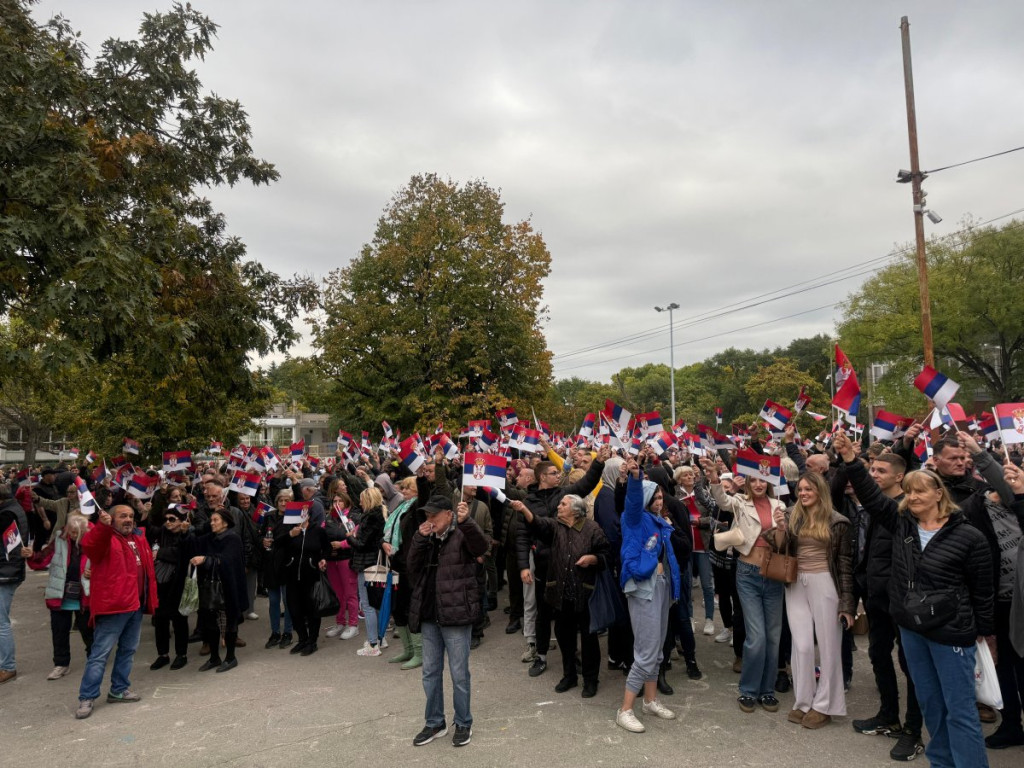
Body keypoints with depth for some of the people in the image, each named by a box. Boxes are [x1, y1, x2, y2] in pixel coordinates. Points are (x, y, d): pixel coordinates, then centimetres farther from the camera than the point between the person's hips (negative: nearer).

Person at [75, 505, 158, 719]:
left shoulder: (139, 541, 14)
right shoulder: (105, 538, -8)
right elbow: (89, 545, -32)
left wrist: (150, 600, 17)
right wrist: (103, 526, -50)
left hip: (136, 604, 8)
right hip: (113, 604, -8)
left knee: (128, 649, 15)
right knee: (100, 652, -4)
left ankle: (119, 689, 27)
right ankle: (86, 698, 4)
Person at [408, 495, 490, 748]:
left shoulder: (462, 536, -8)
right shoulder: (427, 540, 11)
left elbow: (483, 545, -28)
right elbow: (412, 569, 3)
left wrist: (466, 522, -45)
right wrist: (419, 539, -9)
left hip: (456, 615, -6)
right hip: (429, 616, 6)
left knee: (459, 673, 5)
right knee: (430, 672, 15)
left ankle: (464, 724, 22)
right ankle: (435, 723, 30)